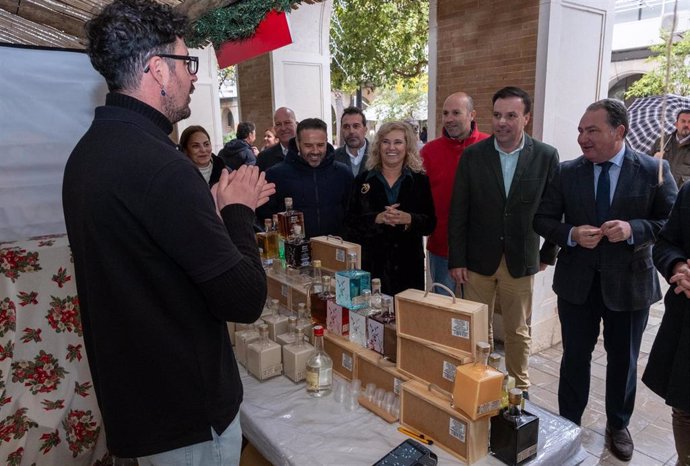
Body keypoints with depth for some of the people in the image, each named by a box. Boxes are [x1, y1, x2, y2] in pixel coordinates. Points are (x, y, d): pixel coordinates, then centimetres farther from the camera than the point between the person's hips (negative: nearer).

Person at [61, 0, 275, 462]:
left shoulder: (90, 150, 4)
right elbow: (244, 297, -25)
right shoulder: (157, 161, -27)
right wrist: (238, 210, -10)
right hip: (186, 410, -9)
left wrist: (217, 206, 7)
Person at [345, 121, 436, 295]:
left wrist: (408, 219, -19)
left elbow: (430, 223, 0)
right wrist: (377, 218, -17)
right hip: (370, 265, 0)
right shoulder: (362, 180, 5)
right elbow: (350, 222, -1)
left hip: (408, 266, 0)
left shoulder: (420, 181, 4)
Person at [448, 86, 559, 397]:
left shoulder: (546, 156, -5)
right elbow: (458, 211, -3)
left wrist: (548, 253, 6)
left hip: (521, 260, 0)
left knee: (518, 331, 14)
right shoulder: (473, 155, -4)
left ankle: (519, 388, 34)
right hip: (478, 258, 0)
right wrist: (457, 260, -4)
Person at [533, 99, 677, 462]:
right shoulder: (567, 172, -3)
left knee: (623, 360, 16)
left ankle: (618, 425, 40)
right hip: (577, 281, 1)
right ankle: (568, 424, 32)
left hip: (628, 282, 0)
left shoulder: (654, 171, -7)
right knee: (575, 357, 13)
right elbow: (543, 219, 0)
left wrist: (634, 229, -23)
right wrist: (571, 235, -18)